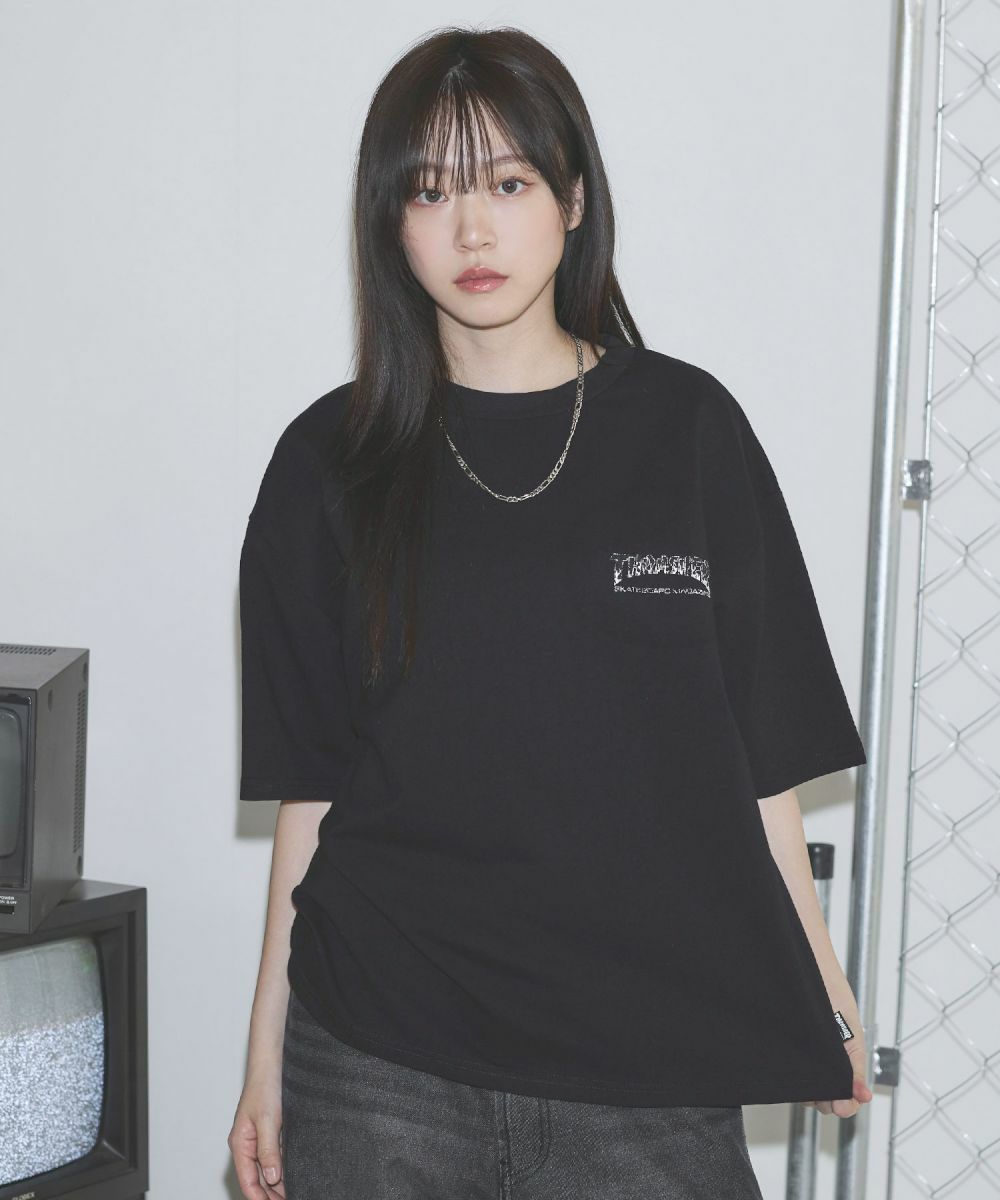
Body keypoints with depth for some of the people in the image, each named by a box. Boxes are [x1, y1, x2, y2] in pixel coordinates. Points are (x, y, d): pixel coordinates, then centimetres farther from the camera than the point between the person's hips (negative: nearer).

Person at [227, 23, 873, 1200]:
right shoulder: (334, 462, 2)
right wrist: (266, 1055, 3)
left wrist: (822, 992, 4)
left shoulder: (686, 428, 2)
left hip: (650, 1064, 0)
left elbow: (760, 753, 4)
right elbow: (308, 790, 4)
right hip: (378, 1068, 0)